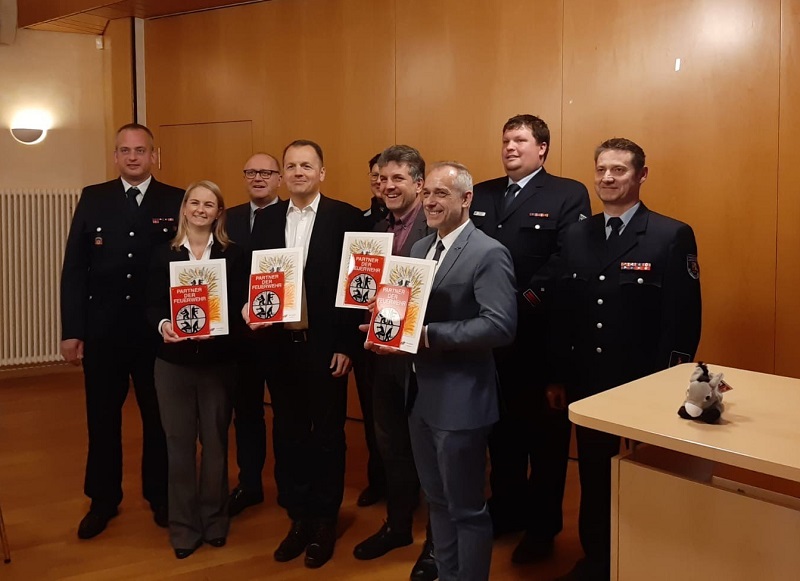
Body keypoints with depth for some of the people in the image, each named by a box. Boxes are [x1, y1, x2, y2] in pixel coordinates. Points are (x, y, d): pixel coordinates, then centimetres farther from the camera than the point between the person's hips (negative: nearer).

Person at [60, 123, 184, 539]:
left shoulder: (177, 202, -1)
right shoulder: (92, 199, 3)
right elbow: (73, 268, 0)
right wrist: (71, 331, -5)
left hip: (159, 331, -1)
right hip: (102, 330, 1)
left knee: (159, 417, 12)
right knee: (102, 418, 12)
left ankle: (160, 496, 29)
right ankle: (103, 499, 29)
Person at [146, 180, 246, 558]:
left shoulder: (233, 255, -1)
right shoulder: (164, 253, 3)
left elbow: (240, 304, -6)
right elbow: (152, 304, -1)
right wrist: (163, 324, -22)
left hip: (218, 360, -1)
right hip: (173, 361, 1)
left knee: (215, 440, 10)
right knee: (179, 442, 8)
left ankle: (214, 519, 28)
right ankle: (184, 525, 21)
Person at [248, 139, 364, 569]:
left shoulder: (345, 217, -6)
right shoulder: (266, 219, 8)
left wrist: (346, 345, -11)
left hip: (325, 344, -4)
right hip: (279, 343, 4)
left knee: (326, 434, 9)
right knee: (287, 433, 12)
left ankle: (324, 522, 24)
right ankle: (298, 518, 28)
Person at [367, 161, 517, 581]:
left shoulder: (488, 253, -14)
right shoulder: (418, 249, 12)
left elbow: (500, 326, -24)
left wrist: (428, 335, -26)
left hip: (459, 398, -8)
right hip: (420, 392, 8)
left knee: (466, 508, 6)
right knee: (437, 501, 21)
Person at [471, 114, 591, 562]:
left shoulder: (568, 194, -4)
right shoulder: (481, 195, 12)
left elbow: (567, 261, -14)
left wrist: (525, 301, -23)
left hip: (541, 333, -5)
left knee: (545, 431, 8)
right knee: (501, 427, 17)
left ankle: (543, 525, 23)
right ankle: (506, 510, 34)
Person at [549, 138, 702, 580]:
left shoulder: (673, 236, -8)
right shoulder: (575, 236, 7)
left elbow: (684, 320, -10)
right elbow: (563, 313, 8)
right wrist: (557, 376, 8)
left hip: (643, 387, -4)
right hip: (586, 384, 4)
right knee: (593, 478, 15)